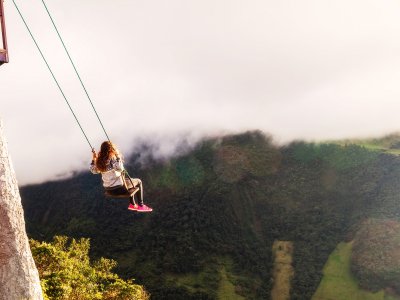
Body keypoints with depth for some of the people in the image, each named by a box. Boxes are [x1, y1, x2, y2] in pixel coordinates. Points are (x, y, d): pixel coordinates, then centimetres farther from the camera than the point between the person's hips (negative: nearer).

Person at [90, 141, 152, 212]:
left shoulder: (99, 161, -2)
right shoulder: (112, 159, -23)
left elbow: (93, 170, 14)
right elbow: (120, 168, -38)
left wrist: (93, 159, 15)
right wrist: (118, 156, -31)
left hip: (108, 189, 8)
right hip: (118, 188, -8)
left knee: (129, 180, 34)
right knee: (138, 182, 15)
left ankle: (132, 204, 37)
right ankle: (141, 205, 16)